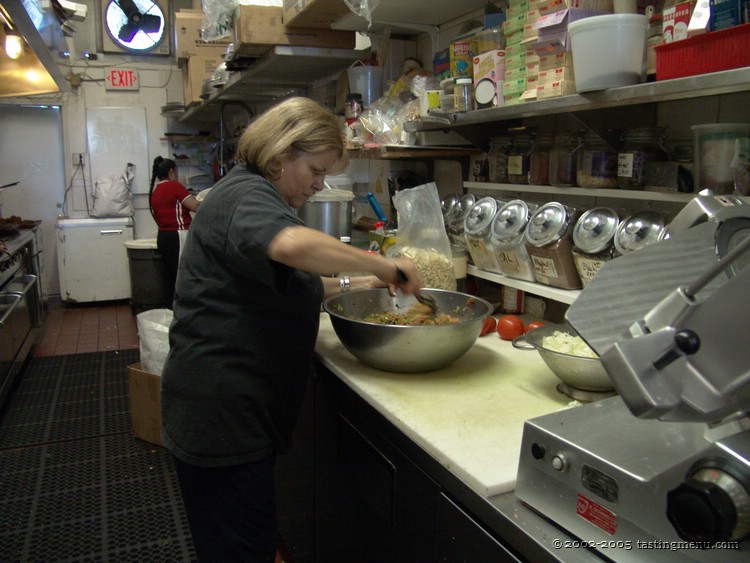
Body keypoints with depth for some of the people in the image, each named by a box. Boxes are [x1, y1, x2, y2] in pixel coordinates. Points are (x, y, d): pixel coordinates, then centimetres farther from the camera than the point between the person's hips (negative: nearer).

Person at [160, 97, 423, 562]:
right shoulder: (246, 195, -16)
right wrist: (384, 266, -29)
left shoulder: (251, 195, 18)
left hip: (241, 411, 10)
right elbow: (292, 245, -41)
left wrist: (350, 284, 12)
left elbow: (290, 287, 25)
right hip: (221, 415, -10)